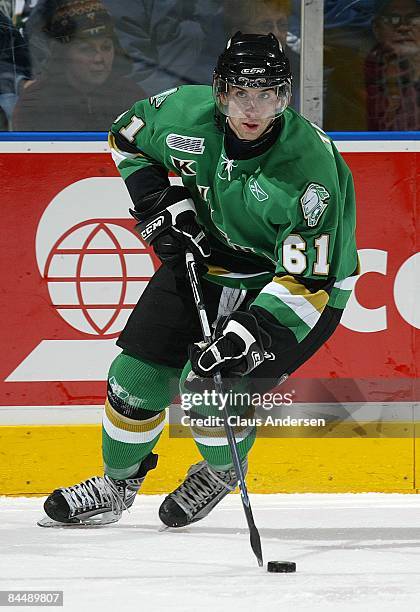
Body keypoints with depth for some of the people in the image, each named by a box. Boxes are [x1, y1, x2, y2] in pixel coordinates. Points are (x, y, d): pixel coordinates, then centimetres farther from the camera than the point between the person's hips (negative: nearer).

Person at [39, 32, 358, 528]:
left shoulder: (309, 164, -33)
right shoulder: (185, 113, -20)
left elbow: (306, 281, -31)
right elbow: (126, 137, 5)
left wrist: (248, 332, -41)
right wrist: (158, 204, -7)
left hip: (295, 277, -5)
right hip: (206, 255, 5)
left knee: (209, 386, -19)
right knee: (137, 374, 0)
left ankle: (223, 471, 15)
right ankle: (118, 483, 26)